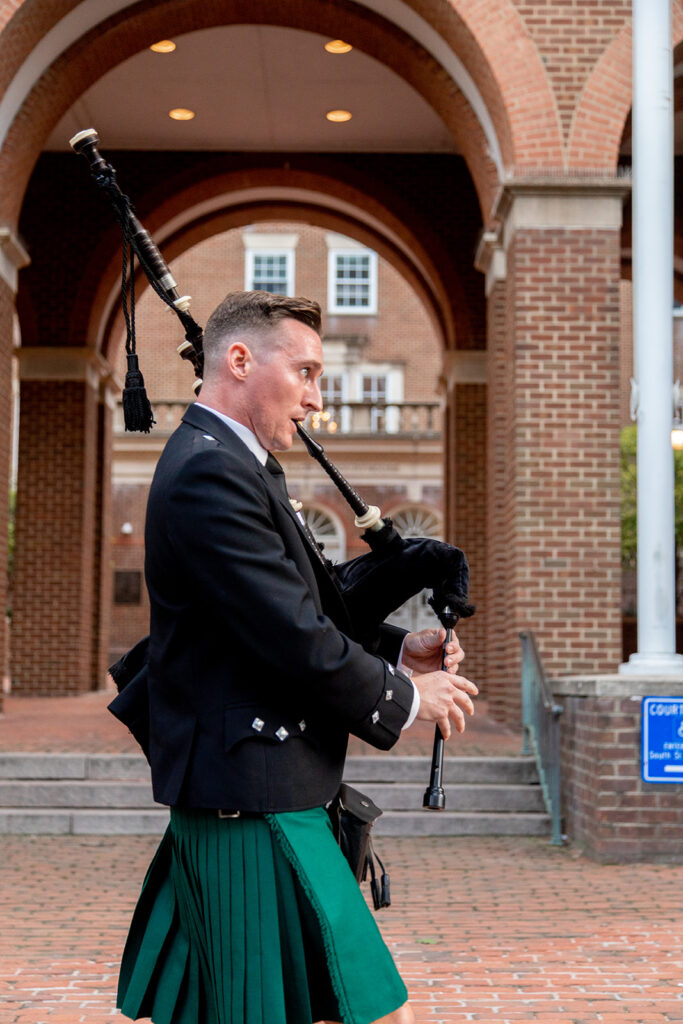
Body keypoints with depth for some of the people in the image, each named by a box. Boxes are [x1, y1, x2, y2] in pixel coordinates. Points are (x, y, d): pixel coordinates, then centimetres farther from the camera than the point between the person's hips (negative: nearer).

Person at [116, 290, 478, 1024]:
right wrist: (404, 697, -8)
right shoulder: (209, 474, -19)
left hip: (245, 800, 11)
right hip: (252, 802, -11)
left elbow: (311, 609, 19)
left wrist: (398, 651, 4)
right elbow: (298, 638, -22)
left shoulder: (232, 467, 16)